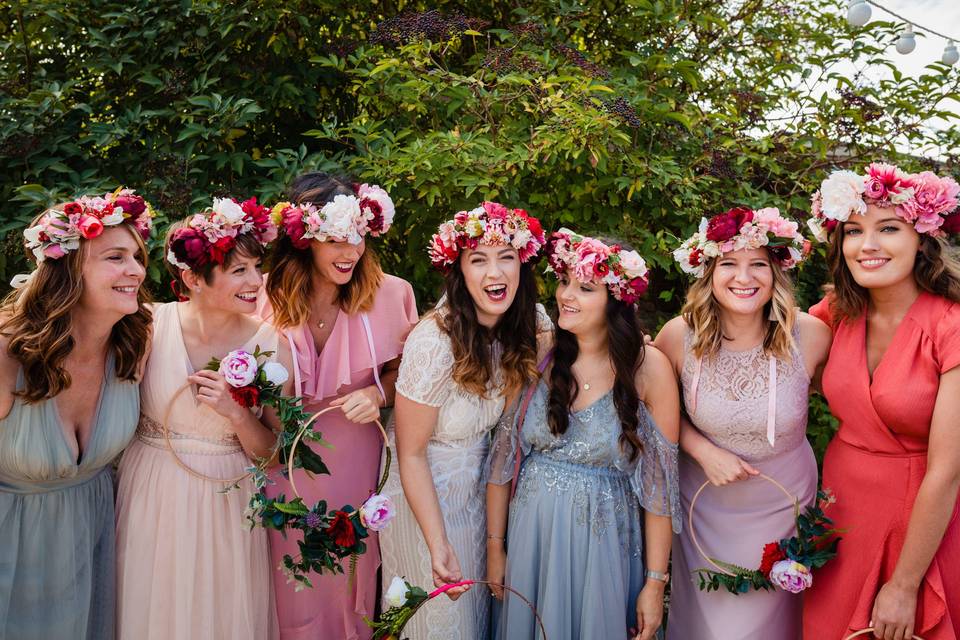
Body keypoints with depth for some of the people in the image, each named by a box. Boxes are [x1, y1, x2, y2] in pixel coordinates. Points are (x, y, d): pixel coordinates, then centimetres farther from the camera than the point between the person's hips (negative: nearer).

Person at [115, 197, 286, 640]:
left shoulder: (271, 346, -12)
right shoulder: (150, 327, -11)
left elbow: (271, 452, -6)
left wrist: (236, 413, -21)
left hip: (225, 506, 0)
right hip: (150, 500, 0)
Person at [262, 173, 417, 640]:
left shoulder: (389, 294, -13)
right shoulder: (270, 298, -12)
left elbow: (402, 369, 3)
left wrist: (380, 394, -16)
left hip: (357, 458, 1)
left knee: (352, 577, 19)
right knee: (294, 584, 16)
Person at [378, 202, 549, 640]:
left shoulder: (532, 325, -11)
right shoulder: (434, 342, -29)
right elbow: (412, 454, -21)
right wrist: (438, 546, -25)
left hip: (480, 489, 6)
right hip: (426, 495, -5)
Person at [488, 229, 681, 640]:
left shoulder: (647, 367, -13)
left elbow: (659, 482, -10)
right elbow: (504, 455, 1)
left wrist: (655, 583, -8)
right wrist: (495, 545, 4)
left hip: (605, 539, -2)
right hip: (532, 532, 3)